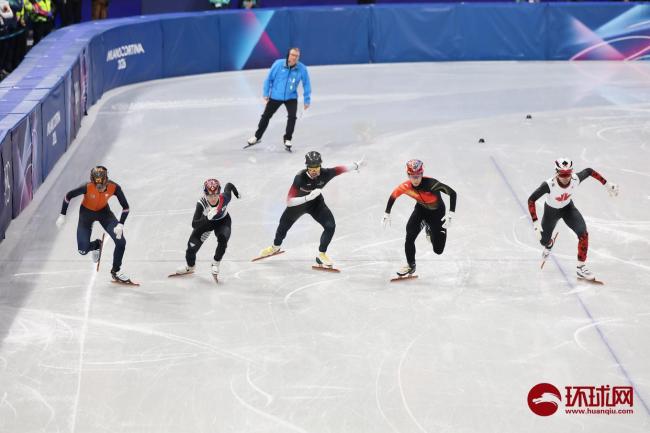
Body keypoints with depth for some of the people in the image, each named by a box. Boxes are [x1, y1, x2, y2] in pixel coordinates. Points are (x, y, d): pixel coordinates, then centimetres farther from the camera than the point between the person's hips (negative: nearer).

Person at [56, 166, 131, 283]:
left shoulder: (114, 187, -30)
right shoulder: (87, 187, -36)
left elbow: (125, 207, -18)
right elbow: (68, 196, -19)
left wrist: (121, 224, -29)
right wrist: (62, 215, -15)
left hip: (104, 211, 1)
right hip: (86, 213, -1)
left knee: (121, 242, -12)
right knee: (83, 251, -6)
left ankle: (116, 271, 12)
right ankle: (96, 245, 32)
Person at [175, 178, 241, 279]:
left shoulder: (225, 198, -34)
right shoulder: (201, 203, -38)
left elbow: (229, 185, -10)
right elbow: (194, 224, -42)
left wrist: (237, 193, 12)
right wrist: (208, 217, -58)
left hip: (222, 221, 0)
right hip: (206, 221, 0)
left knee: (223, 238, -28)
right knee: (193, 243, -3)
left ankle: (216, 264, -2)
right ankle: (189, 267, 29)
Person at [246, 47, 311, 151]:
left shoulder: (302, 69, -16)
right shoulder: (278, 64, -18)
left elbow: (306, 84, -4)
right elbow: (269, 78, -6)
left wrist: (307, 100, -3)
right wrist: (266, 94, -3)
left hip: (291, 97, 0)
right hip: (275, 96, 0)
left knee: (292, 117, -20)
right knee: (266, 116, 12)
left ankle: (287, 140, -2)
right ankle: (257, 137, 34)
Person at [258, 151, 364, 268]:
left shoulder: (325, 174, -33)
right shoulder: (300, 178, -41)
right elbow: (289, 201, -44)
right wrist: (308, 197, -55)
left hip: (316, 203, 1)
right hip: (298, 203, -1)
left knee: (330, 226, -19)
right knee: (283, 225, 21)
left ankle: (321, 255, 2)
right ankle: (275, 247, 55)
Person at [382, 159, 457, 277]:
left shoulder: (431, 184, -37)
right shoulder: (406, 187, -24)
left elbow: (452, 193, -33)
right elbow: (393, 196, -4)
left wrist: (450, 214, -36)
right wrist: (387, 214, 0)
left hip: (437, 211, -2)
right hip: (421, 209, 2)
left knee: (438, 250, 1)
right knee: (410, 234, -23)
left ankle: (429, 229, 34)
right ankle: (411, 265, 0)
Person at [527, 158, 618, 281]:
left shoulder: (576, 179, -31)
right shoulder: (549, 185, -40)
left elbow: (589, 171, -10)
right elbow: (531, 200, -34)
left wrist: (607, 184, -5)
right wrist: (535, 222, -38)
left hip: (568, 208, 1)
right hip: (551, 211, -1)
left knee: (583, 233, -19)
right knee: (544, 241, 15)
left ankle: (581, 268, -5)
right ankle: (549, 245, 57)